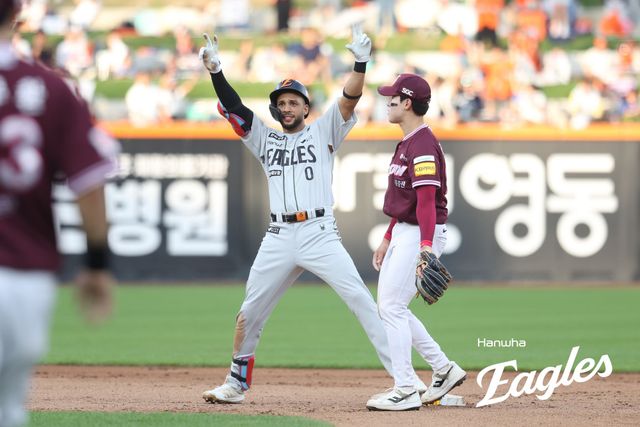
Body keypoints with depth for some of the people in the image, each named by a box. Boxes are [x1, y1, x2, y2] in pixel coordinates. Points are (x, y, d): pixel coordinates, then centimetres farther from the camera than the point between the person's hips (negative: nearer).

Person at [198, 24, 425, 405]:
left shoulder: (323, 132, 10)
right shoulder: (266, 139, 18)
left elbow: (349, 100, -4)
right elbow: (233, 107, 9)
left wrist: (361, 64, -20)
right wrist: (216, 72, -5)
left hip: (320, 234, -4)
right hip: (279, 239, 4)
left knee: (360, 299, -14)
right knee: (249, 313, 7)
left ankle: (402, 374, -17)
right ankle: (237, 384, 20)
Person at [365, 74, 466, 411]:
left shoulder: (423, 145, -17)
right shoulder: (406, 143, 16)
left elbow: (426, 200, -26)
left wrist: (426, 247, -34)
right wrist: (388, 239, 25)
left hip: (421, 235, -11)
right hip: (403, 233, 11)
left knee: (392, 308, -10)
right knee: (390, 307, 13)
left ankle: (405, 392, -6)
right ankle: (444, 369, 19)